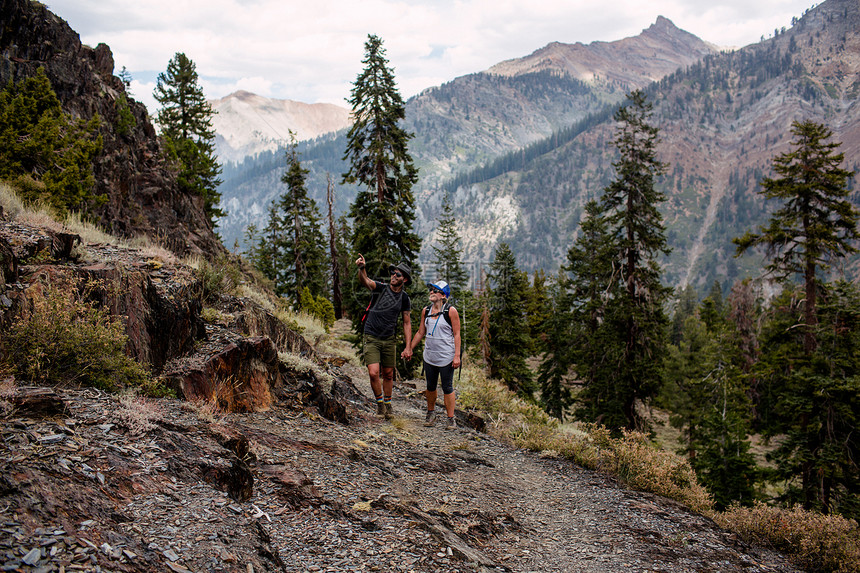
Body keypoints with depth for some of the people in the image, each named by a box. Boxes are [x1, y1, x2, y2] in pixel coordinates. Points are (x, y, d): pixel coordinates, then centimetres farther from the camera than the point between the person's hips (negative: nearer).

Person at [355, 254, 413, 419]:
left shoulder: (405, 299, 1)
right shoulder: (381, 288, -9)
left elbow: (407, 323, 5)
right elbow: (365, 281, -29)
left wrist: (408, 347, -1)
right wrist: (361, 268, -52)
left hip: (389, 340, 3)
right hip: (371, 338, -3)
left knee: (388, 375, 10)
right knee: (373, 373, -14)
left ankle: (388, 403, 31)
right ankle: (379, 401, 10)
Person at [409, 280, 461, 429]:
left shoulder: (451, 311, -7)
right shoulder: (426, 311, 7)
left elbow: (457, 334, -7)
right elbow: (420, 332, 16)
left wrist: (457, 356, -12)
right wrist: (410, 349, 14)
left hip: (446, 357, -5)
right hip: (429, 356, 5)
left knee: (447, 388, 0)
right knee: (430, 387, 13)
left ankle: (450, 419, 9)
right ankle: (431, 413, 32)